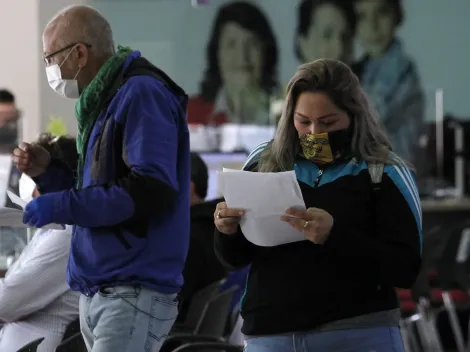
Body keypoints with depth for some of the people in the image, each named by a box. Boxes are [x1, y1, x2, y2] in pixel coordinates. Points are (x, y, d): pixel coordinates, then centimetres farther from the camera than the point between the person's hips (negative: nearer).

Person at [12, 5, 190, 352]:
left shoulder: (141, 94, -11)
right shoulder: (105, 102, 19)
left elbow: (151, 192, -22)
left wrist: (60, 206, -18)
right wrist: (47, 172, 10)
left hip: (134, 294, -10)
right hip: (99, 291, 10)